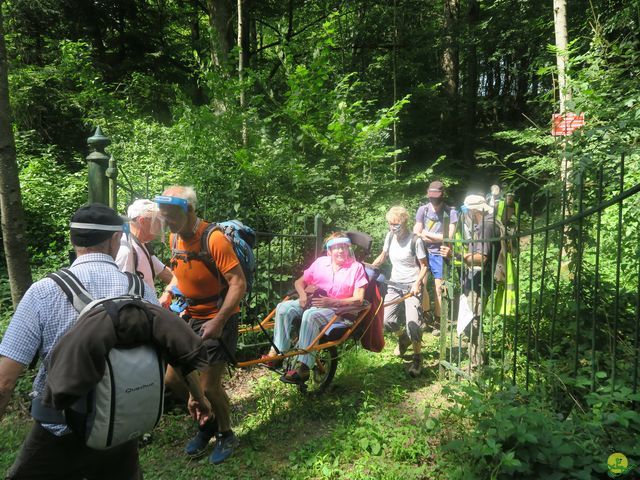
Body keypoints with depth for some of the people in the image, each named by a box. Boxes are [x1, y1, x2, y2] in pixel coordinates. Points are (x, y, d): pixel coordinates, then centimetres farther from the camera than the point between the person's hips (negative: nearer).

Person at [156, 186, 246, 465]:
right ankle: (207, 423, 33)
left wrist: (218, 321, -28)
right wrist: (168, 292, 4)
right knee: (172, 380, 8)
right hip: (191, 316, 8)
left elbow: (238, 283, -24)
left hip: (218, 318, -7)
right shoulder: (175, 238, 0)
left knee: (208, 387, -5)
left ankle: (226, 435, 24)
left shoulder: (213, 239, -24)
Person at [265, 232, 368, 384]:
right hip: (311, 302, 5)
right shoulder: (321, 261, 12)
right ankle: (276, 353, -20)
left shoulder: (356, 267, 1)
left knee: (310, 315, -36)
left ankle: (303, 369, -36)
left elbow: (358, 299, -5)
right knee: (283, 307, -22)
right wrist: (302, 294, -7)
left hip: (337, 309, -5)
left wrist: (331, 301, -17)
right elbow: (299, 282, 16)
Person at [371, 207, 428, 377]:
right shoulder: (390, 236, 1)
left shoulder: (414, 240, -13)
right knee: (387, 320, -4)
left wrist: (417, 283, -22)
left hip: (412, 285, -5)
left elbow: (424, 266, -9)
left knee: (413, 323, -14)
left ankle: (417, 358, 8)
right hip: (395, 284, 5)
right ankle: (403, 337, 30)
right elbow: (383, 256, 15)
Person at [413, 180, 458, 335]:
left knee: (438, 288, 2)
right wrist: (438, 238, -11)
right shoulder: (422, 210, -3)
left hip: (439, 254, -2)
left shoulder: (450, 212, -9)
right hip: (424, 252, 2)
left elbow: (449, 237, -13)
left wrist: (427, 234, -8)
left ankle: (437, 321, 16)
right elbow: (416, 234, -4)